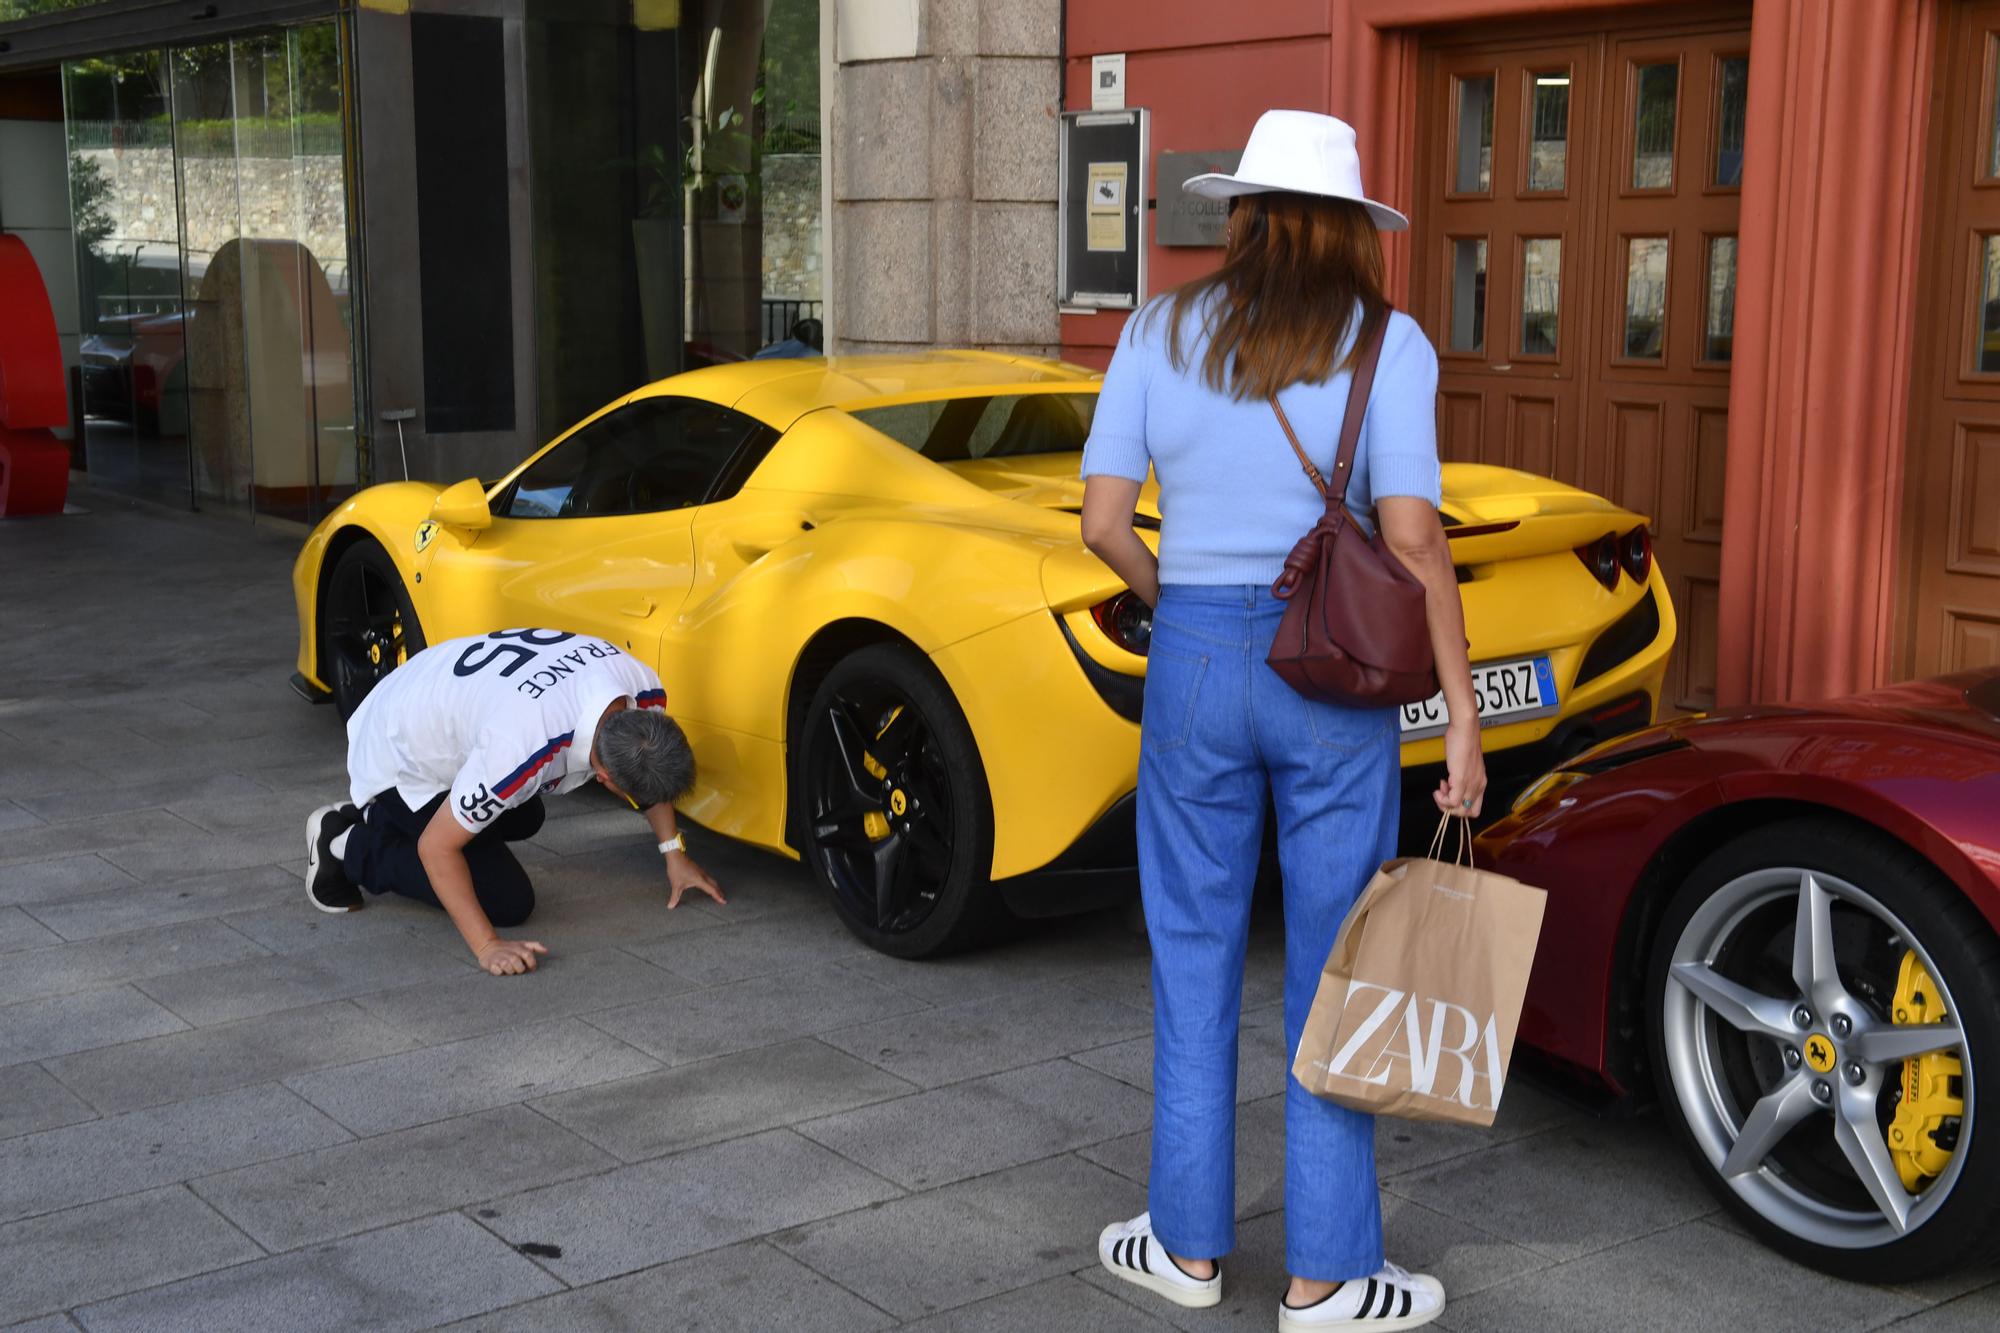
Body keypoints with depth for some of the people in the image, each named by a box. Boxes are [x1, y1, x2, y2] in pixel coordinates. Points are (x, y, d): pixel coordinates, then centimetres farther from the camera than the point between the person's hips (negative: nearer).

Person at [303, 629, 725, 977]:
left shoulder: (645, 692, -23)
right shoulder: (522, 753, -43)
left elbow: (653, 770, 3)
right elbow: (437, 847, -29)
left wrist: (674, 853, 4)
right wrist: (487, 947, -31)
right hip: (401, 757, -8)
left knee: (523, 820, 28)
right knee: (508, 902, -8)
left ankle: (377, 818, 29)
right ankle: (348, 846, 2)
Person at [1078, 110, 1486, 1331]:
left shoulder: (1159, 334, 1)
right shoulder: (1385, 342, -6)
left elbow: (1104, 522, -3)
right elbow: (1412, 538, -15)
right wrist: (1465, 713, -10)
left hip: (1196, 667, 2)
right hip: (1336, 680, -1)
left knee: (1195, 960, 16)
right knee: (1335, 971, 9)